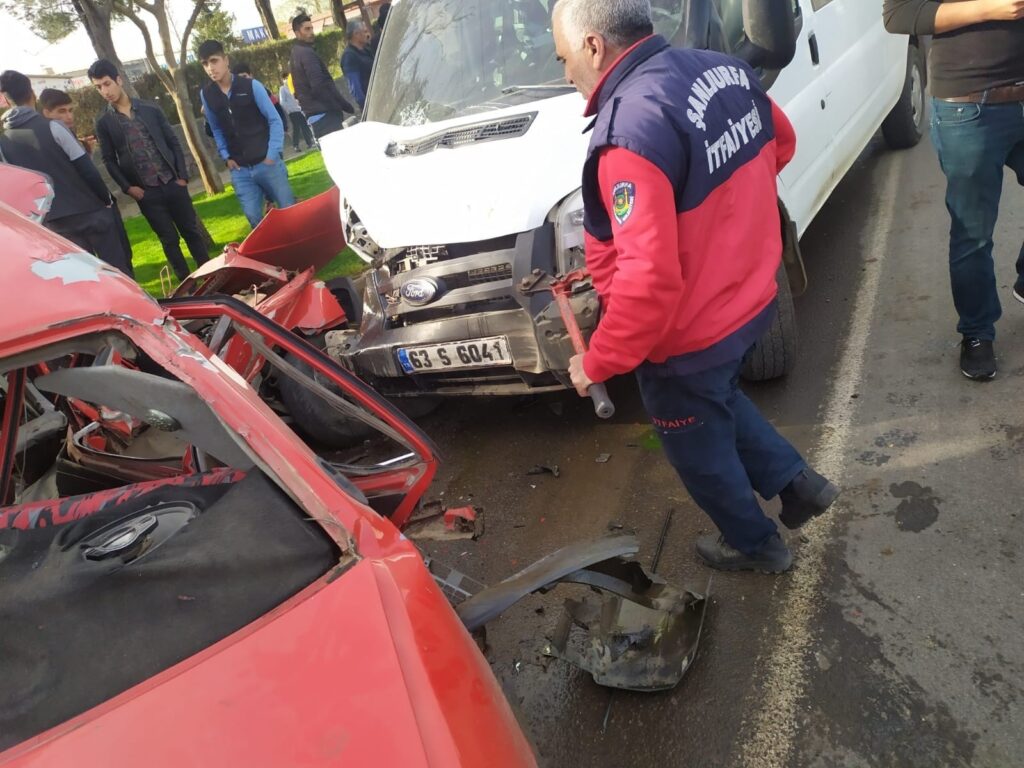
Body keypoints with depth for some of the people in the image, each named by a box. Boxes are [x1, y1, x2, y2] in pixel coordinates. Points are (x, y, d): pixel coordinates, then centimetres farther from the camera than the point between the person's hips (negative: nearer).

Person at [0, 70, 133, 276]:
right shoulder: (52, 127, -10)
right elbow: (86, 169, -12)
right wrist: (106, 199, 0)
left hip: (54, 221, 4)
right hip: (89, 210, -4)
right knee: (119, 269, 5)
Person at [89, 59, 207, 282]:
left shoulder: (150, 109, 5)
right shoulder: (103, 122, 3)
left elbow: (173, 142, 7)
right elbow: (109, 160, 4)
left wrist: (183, 176, -1)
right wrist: (127, 187, -9)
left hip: (173, 183, 1)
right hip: (145, 192, -1)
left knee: (192, 231, 6)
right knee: (169, 240, 3)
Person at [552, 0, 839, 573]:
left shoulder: (630, 130, -31)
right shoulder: (726, 68, -3)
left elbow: (649, 278, -35)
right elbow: (781, 142, 15)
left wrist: (596, 363, -21)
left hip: (688, 338, -8)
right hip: (753, 299, 8)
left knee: (700, 447, 20)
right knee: (720, 399, 35)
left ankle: (754, 543, 43)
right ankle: (796, 482, 41)